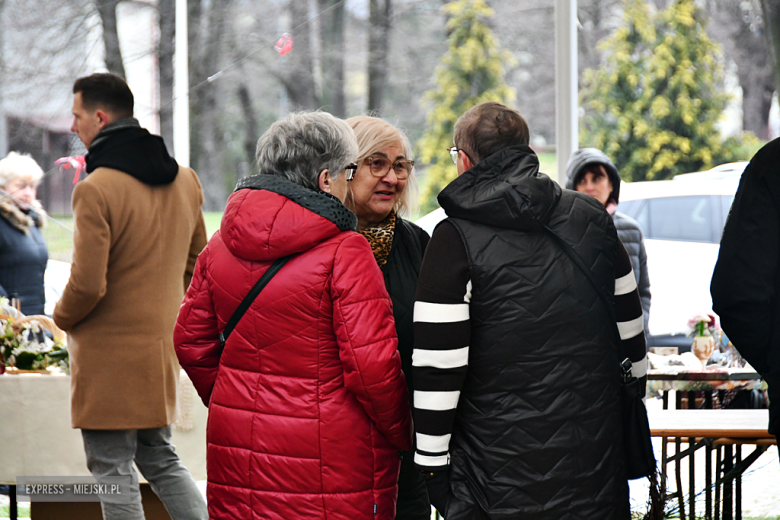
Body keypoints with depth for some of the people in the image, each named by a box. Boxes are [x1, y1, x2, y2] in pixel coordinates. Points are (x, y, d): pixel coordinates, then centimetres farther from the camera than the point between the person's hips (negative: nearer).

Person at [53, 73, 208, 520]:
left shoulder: (96, 190, -18)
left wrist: (63, 318, 0)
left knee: (112, 470, 2)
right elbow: (197, 262, 16)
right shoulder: (185, 181, 6)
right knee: (160, 458, 18)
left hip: (110, 353, -7)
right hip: (163, 345, 7)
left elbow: (87, 285, -20)